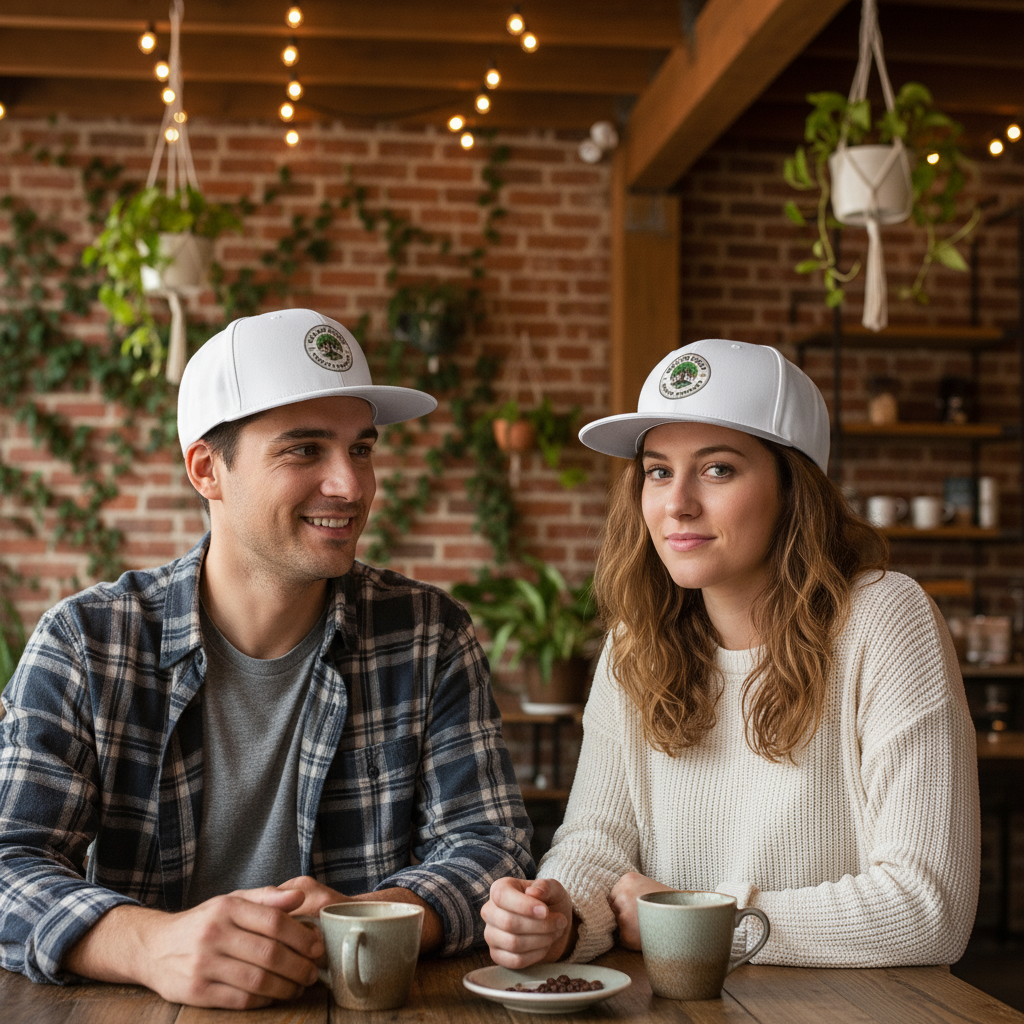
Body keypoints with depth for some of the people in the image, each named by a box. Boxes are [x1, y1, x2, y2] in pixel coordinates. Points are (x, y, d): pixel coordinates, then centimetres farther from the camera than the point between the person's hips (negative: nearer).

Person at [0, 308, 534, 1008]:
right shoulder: (81, 643, -1)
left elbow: (491, 843, -1)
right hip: (146, 1018, 0)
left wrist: (365, 923, -22)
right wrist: (152, 945, -29)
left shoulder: (430, 637, 3)